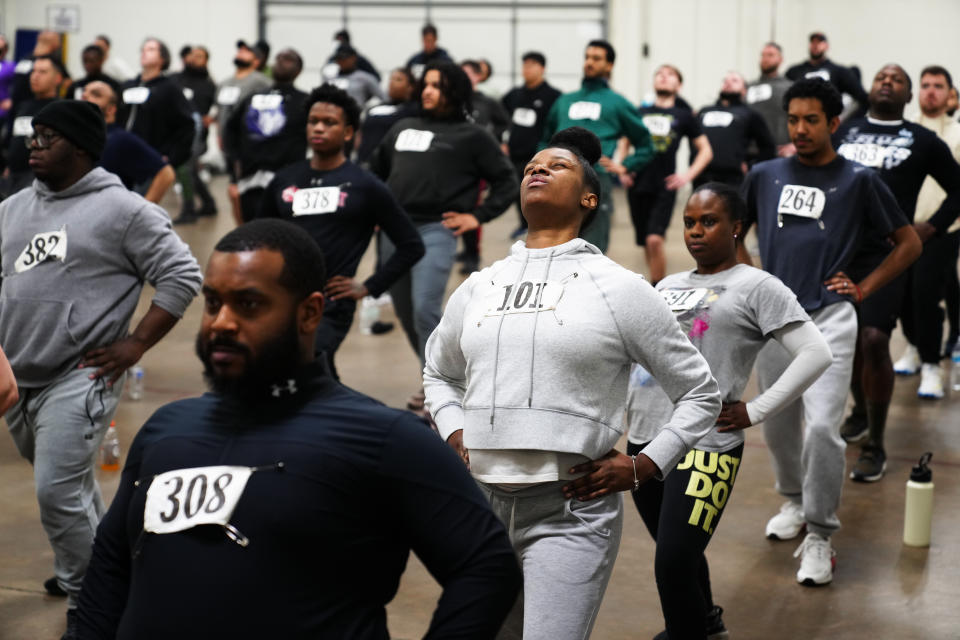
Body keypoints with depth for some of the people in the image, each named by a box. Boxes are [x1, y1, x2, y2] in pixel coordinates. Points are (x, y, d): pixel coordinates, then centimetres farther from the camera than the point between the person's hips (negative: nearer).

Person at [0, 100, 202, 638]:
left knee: (60, 493, -12)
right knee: (71, 486, 22)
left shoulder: (122, 210, -9)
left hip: (78, 378, -7)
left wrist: (134, 346, -12)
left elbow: (183, 276, -10)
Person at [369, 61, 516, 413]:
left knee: (425, 310, -18)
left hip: (436, 231, -6)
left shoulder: (471, 136, 4)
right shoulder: (403, 129, 18)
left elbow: (506, 181, 4)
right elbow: (377, 169, 29)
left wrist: (477, 216, -4)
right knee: (406, 314, 10)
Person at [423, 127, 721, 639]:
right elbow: (438, 372, 28)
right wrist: (453, 434, 10)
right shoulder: (476, 288, 12)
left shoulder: (619, 288, 0)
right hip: (480, 505, 5)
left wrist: (645, 466, -3)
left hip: (570, 514, -5)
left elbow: (699, 392, 6)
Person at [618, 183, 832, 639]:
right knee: (676, 557, 20)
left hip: (704, 447, -7)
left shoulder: (756, 287, -2)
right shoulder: (668, 286, 17)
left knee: (674, 565, -14)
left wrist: (755, 411, -11)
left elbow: (816, 354, -9)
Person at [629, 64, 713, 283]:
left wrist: (689, 175, -1)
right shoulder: (640, 112, 12)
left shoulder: (683, 116, 7)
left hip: (664, 188, -3)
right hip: (638, 185, 3)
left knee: (654, 240, -18)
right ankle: (658, 283, 27)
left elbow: (706, 151, 12)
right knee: (645, 244, 9)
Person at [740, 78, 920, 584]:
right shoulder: (764, 176, 8)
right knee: (778, 424, 13)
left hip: (829, 318, -3)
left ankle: (819, 535, -3)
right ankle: (793, 500, 39)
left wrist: (863, 288, 1)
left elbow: (908, 243, 8)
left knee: (822, 425, -15)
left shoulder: (858, 180, 1)